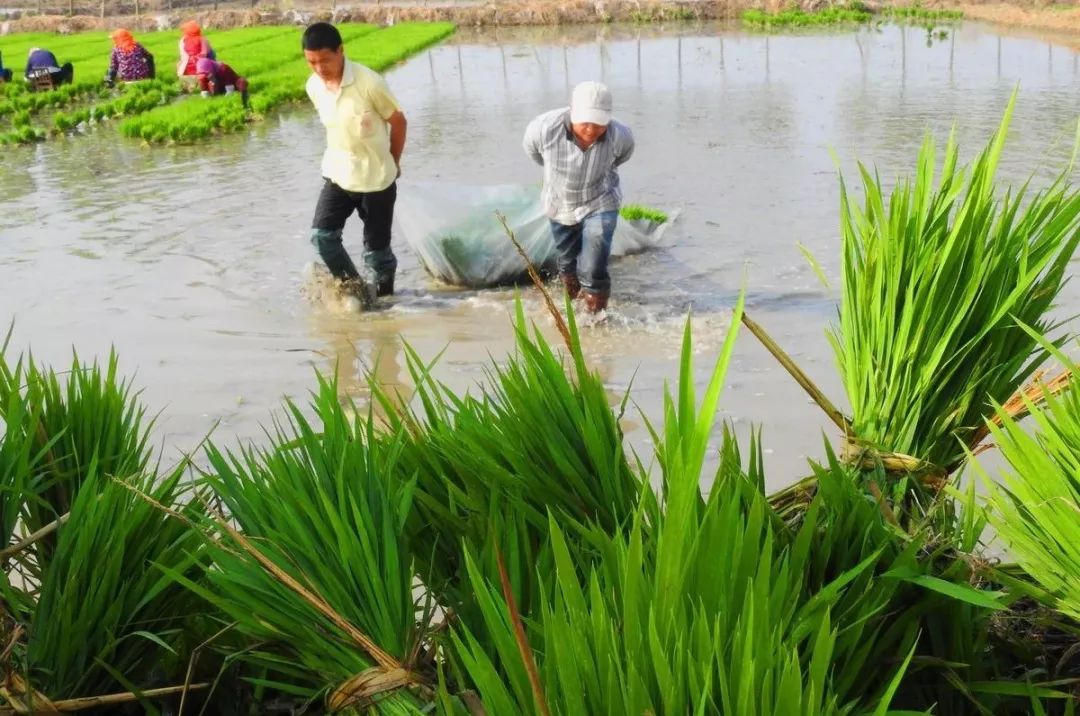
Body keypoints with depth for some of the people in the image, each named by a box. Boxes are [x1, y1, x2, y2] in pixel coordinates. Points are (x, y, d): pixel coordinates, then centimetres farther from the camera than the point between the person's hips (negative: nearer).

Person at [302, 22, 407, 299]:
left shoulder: (369, 83, -21)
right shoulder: (313, 86, -4)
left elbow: (398, 121, -7)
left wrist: (392, 163, 4)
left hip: (375, 179, -4)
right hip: (336, 174, 5)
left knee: (376, 249, 3)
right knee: (322, 235, -7)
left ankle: (385, 294, 26)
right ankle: (353, 284, 15)